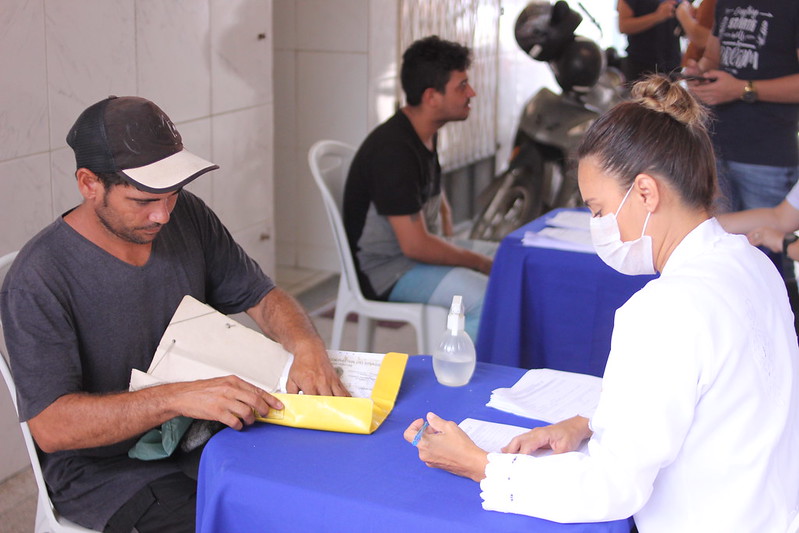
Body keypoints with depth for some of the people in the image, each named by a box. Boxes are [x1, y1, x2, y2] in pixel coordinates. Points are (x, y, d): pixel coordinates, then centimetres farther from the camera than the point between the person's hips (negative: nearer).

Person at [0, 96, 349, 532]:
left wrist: (306, 347, -15)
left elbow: (261, 296, 7)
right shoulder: (38, 281, -20)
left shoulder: (186, 216, -1)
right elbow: (50, 426, -24)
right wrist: (178, 398, -36)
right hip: (106, 469, -6)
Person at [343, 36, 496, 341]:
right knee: (490, 298, -29)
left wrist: (451, 248, 6)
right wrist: (480, 263, -15)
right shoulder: (394, 150, -25)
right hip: (384, 270, -10)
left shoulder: (426, 134, 6)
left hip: (421, 247, 10)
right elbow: (415, 244, -26)